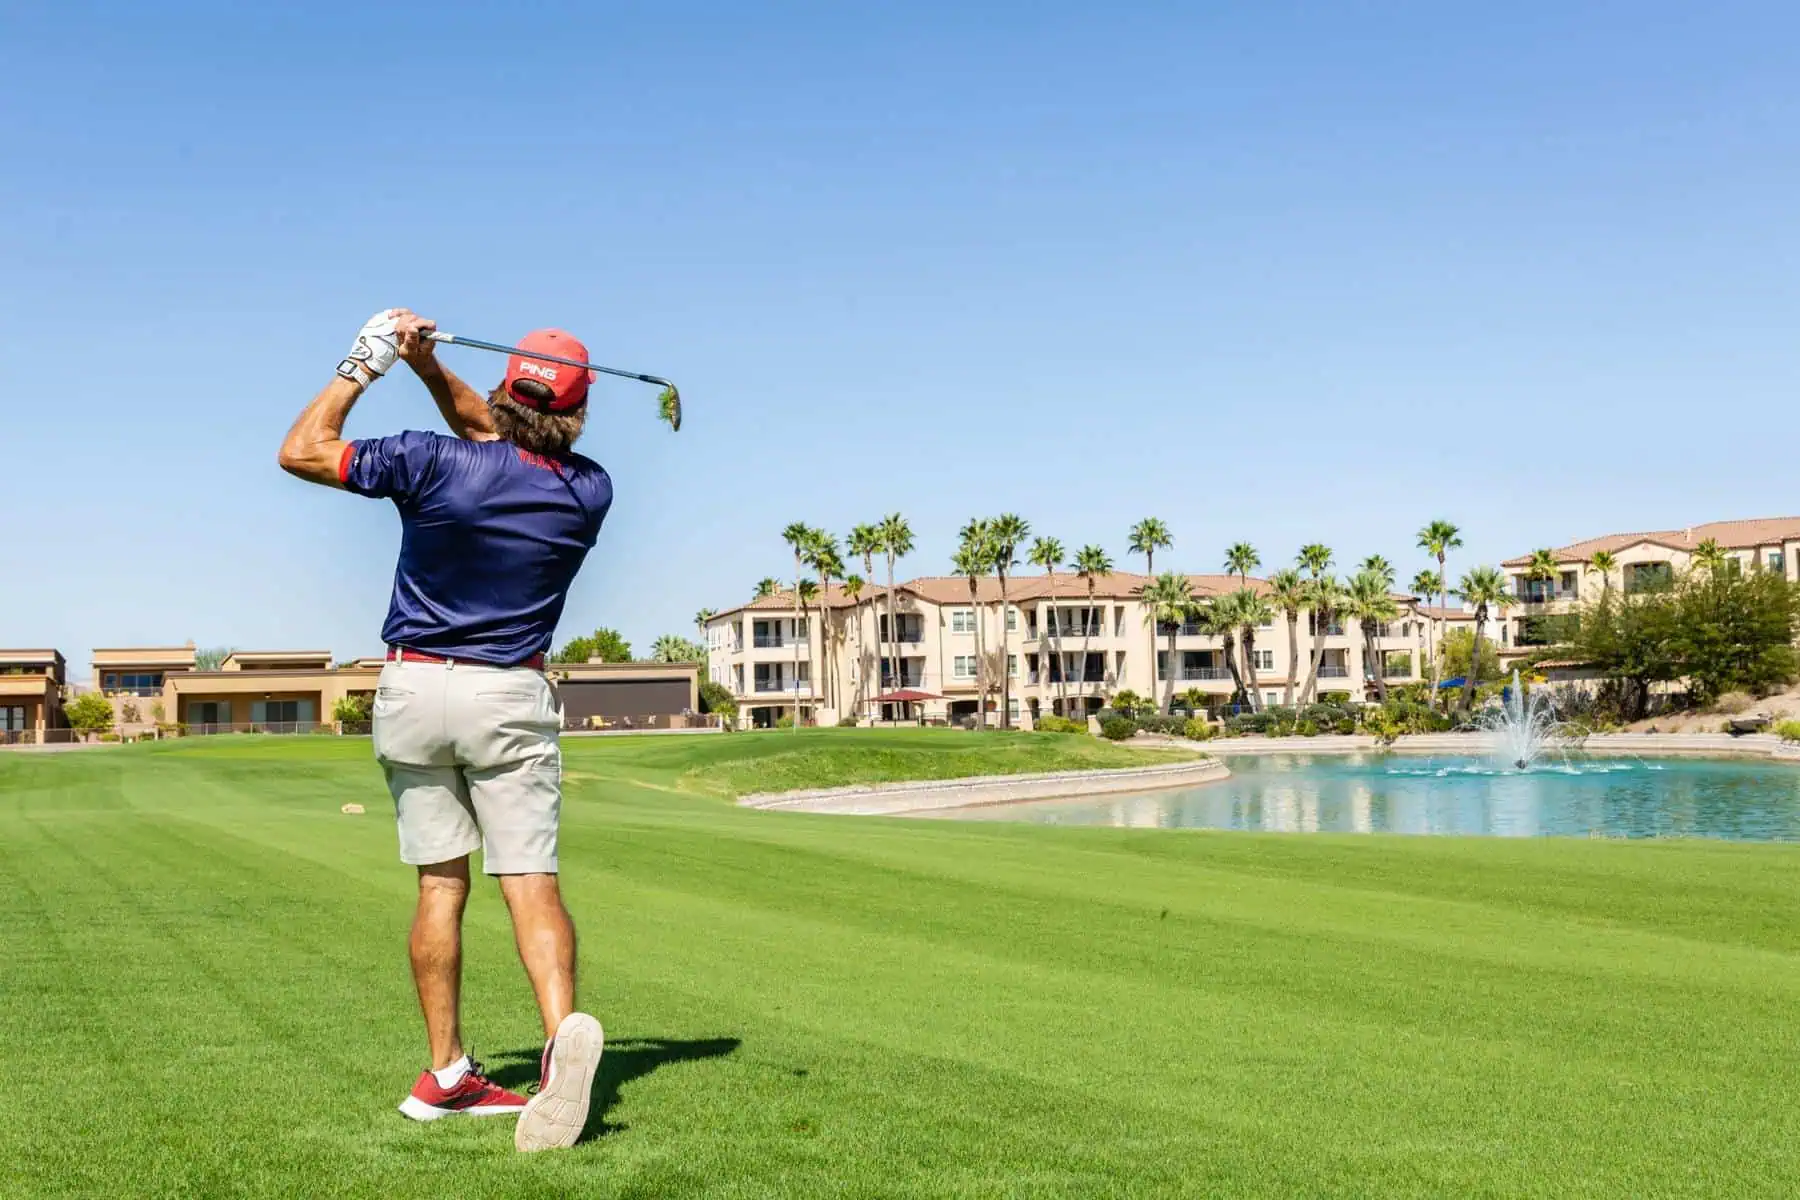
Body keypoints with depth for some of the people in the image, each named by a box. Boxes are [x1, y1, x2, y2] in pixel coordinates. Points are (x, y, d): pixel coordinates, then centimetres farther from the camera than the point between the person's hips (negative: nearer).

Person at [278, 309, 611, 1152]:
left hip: (414, 688, 0)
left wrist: (363, 364, 3)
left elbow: (300, 451, -3)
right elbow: (497, 438, 17)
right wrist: (428, 366, 10)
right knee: (530, 878, -5)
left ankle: (447, 1073, 11)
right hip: (511, 699, 0)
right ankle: (562, 1031, -28)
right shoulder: (589, 490, -1)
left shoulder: (435, 464, -13)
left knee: (440, 882, 7)